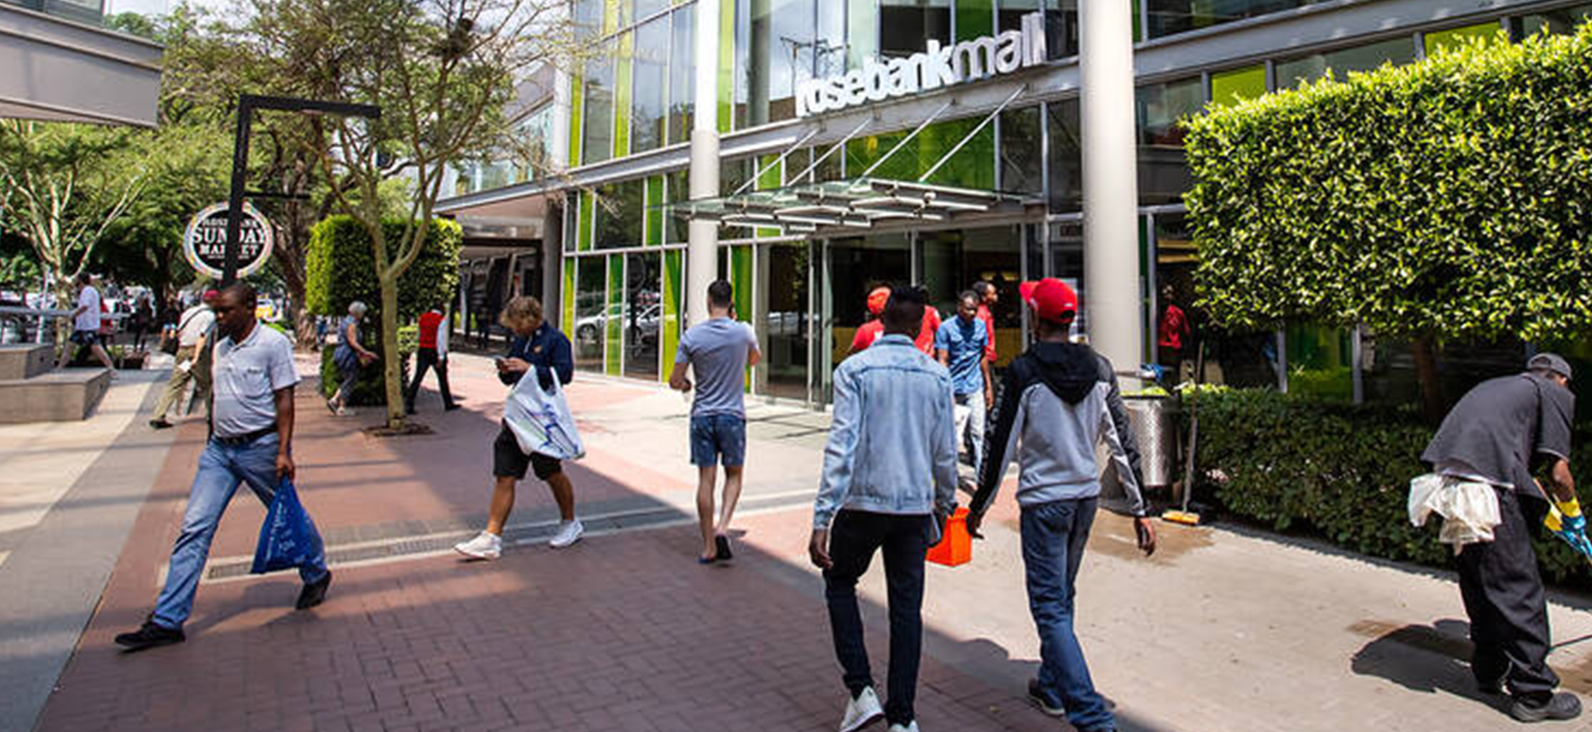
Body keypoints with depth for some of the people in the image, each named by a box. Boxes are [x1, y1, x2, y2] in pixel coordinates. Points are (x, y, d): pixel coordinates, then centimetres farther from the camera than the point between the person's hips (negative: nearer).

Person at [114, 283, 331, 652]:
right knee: (194, 527, 0)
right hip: (219, 449, 6)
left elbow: (284, 400, -12)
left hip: (261, 446, -6)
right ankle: (167, 621, 3)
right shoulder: (221, 348, 12)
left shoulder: (273, 343, -9)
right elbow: (220, 399, 21)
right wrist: (213, 443, 20)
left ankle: (316, 575, 33)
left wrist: (284, 452, -18)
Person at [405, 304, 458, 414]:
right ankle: (448, 404, 21)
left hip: (423, 351, 4)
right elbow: (441, 338, -16)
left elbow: (421, 335, 17)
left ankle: (408, 405, -5)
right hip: (436, 352, -4)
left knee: (418, 378, 3)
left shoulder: (423, 317, 7)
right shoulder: (442, 320, -11)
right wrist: (441, 357, -17)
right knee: (442, 379, 10)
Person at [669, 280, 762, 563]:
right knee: (733, 475, 14)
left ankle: (708, 546, 11)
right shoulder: (744, 332, -5)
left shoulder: (692, 336, -5)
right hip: (733, 415, -1)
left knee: (706, 478, 6)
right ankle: (722, 527, -6)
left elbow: (675, 381, -3)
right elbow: (755, 360, 18)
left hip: (702, 415, 1)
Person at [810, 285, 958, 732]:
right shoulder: (937, 376, 2)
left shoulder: (854, 370, -8)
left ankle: (861, 688, 10)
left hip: (863, 502, -2)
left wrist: (822, 519, -16)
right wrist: (945, 504, 21)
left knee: (840, 583, 19)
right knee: (907, 606, 11)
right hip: (915, 506, 3)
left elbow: (842, 446, -16)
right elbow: (946, 453, 5)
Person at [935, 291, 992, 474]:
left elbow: (983, 357, 15)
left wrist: (988, 386, 16)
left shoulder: (981, 325, 5)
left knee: (977, 433, 0)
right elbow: (942, 361, -9)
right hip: (954, 389, -3)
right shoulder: (946, 328, -8)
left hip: (975, 389, 3)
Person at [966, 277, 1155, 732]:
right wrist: (1140, 510, 9)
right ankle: (1051, 687, 36)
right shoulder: (1099, 369, 3)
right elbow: (1122, 442, 4)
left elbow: (1001, 446, -11)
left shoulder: (1024, 371, -13)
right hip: (1087, 496, 6)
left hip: (1044, 500, -6)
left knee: (1051, 609, -1)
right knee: (1063, 596, 21)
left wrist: (979, 506, 0)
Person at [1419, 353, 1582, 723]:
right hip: (1486, 487, -7)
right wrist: (1573, 512, 25)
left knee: (1478, 587, 20)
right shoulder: (1557, 394, 12)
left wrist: (1549, 513, 42)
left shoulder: (1497, 385, 31)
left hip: (1447, 476, 7)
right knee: (1519, 588, 4)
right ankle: (1533, 694, 12)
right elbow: (1559, 472, 6)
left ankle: (1489, 672, 33)